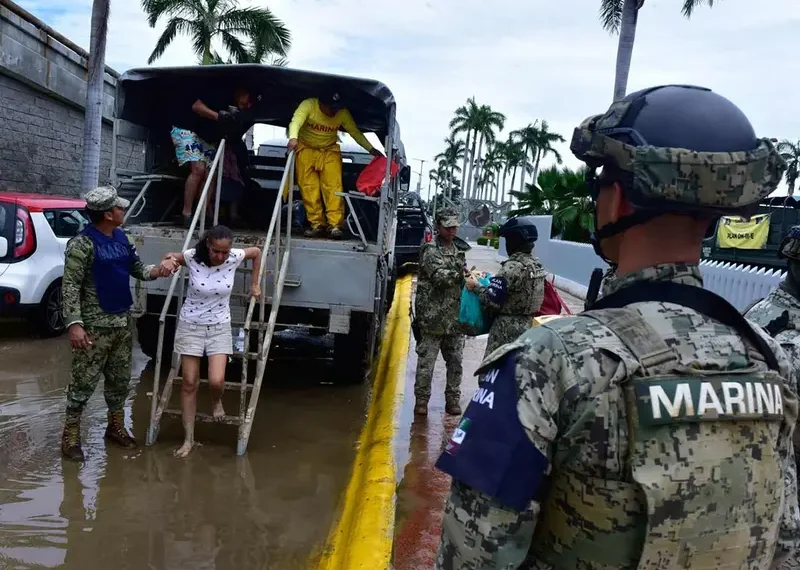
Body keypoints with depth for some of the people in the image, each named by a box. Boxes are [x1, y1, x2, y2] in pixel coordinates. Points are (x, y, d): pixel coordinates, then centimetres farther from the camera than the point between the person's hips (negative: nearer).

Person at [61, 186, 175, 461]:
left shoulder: (122, 238, 8)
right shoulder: (82, 244, -15)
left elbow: (137, 269, 16)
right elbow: (70, 286, -17)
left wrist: (156, 270, -6)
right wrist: (74, 323, -24)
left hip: (123, 322, 7)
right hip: (95, 325, -7)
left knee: (120, 379, 16)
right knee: (84, 382, -1)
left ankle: (116, 427, 31)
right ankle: (70, 436, 12)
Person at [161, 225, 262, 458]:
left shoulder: (234, 257, -15)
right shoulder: (192, 256, -17)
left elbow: (257, 252, 7)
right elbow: (172, 258, 6)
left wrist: (254, 284, 10)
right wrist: (169, 261, -18)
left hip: (219, 327, 1)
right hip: (190, 325, 0)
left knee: (216, 381, -13)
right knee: (189, 383, 2)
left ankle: (216, 402, 26)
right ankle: (188, 439, 16)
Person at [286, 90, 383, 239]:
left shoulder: (343, 113, -14)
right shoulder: (308, 105, -22)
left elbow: (355, 132, -5)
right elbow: (296, 121, -36)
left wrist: (370, 149, -13)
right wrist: (293, 138, -56)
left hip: (329, 151, 1)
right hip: (306, 149, -1)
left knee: (333, 187, -13)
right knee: (309, 188, -9)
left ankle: (335, 225, -15)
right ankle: (317, 224, -5)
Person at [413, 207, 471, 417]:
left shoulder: (459, 250, 14)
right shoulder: (431, 251, -7)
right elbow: (440, 276, -22)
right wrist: (460, 275, -37)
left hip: (455, 317, 6)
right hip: (433, 317, -6)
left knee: (455, 361, 10)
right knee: (426, 360, -1)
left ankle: (453, 400, 21)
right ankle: (421, 400, 11)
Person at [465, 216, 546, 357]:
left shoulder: (512, 267, -20)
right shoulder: (537, 265, 9)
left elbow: (491, 300, -22)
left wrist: (476, 286, -4)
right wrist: (491, 280, 12)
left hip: (508, 331, -9)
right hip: (529, 327, 9)